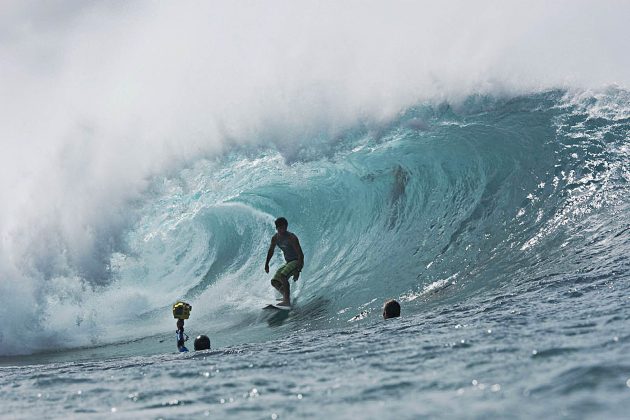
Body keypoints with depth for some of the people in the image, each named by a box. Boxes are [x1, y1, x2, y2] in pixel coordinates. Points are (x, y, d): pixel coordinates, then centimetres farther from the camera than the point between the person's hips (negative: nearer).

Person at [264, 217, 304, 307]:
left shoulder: (291, 238, -21)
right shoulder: (275, 238, 0)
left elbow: (300, 254, -24)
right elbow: (270, 251, 20)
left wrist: (298, 271, -30)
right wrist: (266, 264, 18)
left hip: (297, 261, -8)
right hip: (288, 262, 8)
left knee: (283, 276, -31)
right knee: (274, 282, 4)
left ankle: (287, 301, -30)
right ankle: (286, 297, 23)